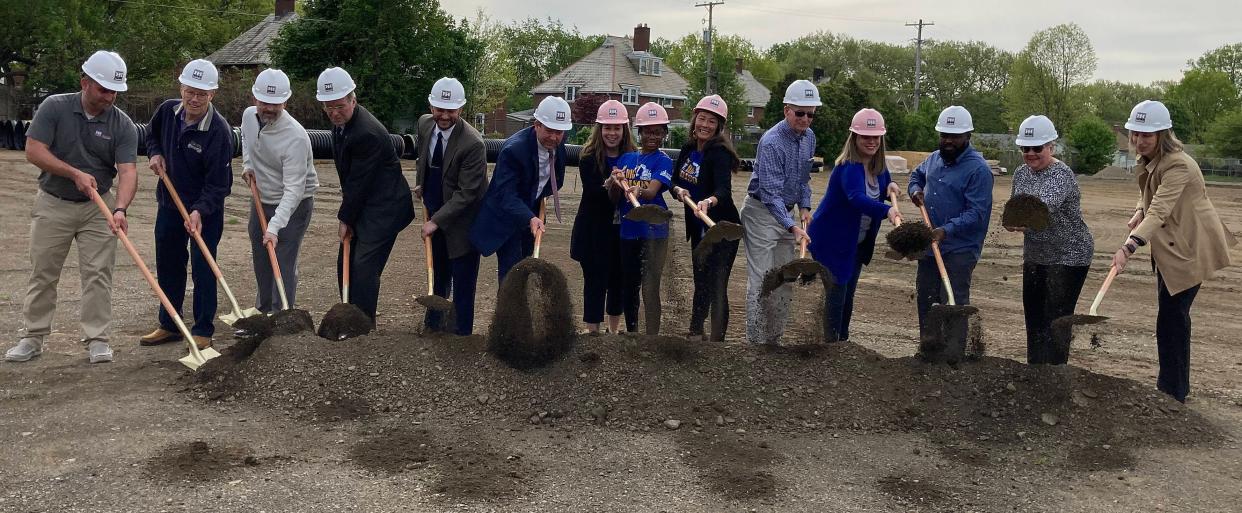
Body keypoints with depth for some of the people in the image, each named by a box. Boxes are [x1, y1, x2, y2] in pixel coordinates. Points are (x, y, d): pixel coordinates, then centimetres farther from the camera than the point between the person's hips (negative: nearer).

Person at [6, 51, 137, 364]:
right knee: (42, 274, 8)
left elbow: (127, 171, -20)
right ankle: (32, 338, 19)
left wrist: (120, 209, -35)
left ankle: (97, 340, 7)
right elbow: (34, 151, -14)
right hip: (52, 205, 0)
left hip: (98, 208, 0)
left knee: (98, 274, -1)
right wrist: (75, 173, -23)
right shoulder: (54, 107, -9)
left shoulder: (123, 125, -10)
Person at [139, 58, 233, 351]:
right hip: (169, 203, 7)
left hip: (206, 209, -6)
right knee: (167, 266, 15)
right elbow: (152, 134, 20)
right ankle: (168, 325, 29)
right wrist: (155, 153, 0)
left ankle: (203, 332, 10)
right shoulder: (168, 111, -5)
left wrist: (199, 211, -36)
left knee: (203, 269, -2)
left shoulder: (219, 131, -23)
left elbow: (218, 184, -24)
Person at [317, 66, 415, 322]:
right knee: (346, 265, 13)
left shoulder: (367, 133, -26)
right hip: (363, 205, 10)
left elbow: (359, 182, -19)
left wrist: (346, 219, -9)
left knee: (364, 269, -10)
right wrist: (346, 216, 13)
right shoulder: (341, 122, 5)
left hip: (383, 207, -10)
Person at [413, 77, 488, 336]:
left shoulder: (473, 143, -26)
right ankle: (432, 325, 36)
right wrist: (421, 185, 12)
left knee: (462, 284, 2)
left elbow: (466, 193, -24)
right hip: (435, 213, 6)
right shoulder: (424, 124, -4)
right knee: (438, 276, 21)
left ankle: (462, 334, 14)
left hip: (462, 221, -6)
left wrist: (436, 221, -24)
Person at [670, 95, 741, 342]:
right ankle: (696, 335, 36)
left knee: (716, 287, -6)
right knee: (700, 283, 20)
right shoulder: (688, 149, 2)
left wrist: (709, 201, -56)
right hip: (698, 229, 8)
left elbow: (724, 189, -35)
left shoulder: (720, 153, -20)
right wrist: (679, 191, -20)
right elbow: (674, 182, 3)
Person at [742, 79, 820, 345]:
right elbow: (770, 193, -26)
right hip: (761, 212, -8)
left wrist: (805, 207, 4)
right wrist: (792, 226, -34)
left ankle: (775, 338, 20)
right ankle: (756, 342, -2)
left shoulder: (809, 137, 4)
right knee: (761, 281, -8)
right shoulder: (772, 142, -22)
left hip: (786, 213, 8)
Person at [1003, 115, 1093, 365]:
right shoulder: (1021, 173, 5)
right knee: (1033, 320, 13)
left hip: (1067, 258, -8)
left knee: (1055, 323, -8)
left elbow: (1046, 204, -39)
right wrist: (1014, 220, -8)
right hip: (1034, 257, 8)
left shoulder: (1061, 175, -19)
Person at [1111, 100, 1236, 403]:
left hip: (1187, 249, -10)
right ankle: (1175, 388, 30)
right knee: (1173, 316, 17)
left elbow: (1159, 211, -39)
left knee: (1171, 319, -10)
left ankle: (1172, 395, -2)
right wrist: (1139, 211, -1)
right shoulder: (1149, 161, 3)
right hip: (1170, 247, 10)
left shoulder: (1177, 165, -27)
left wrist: (1129, 247, -51)